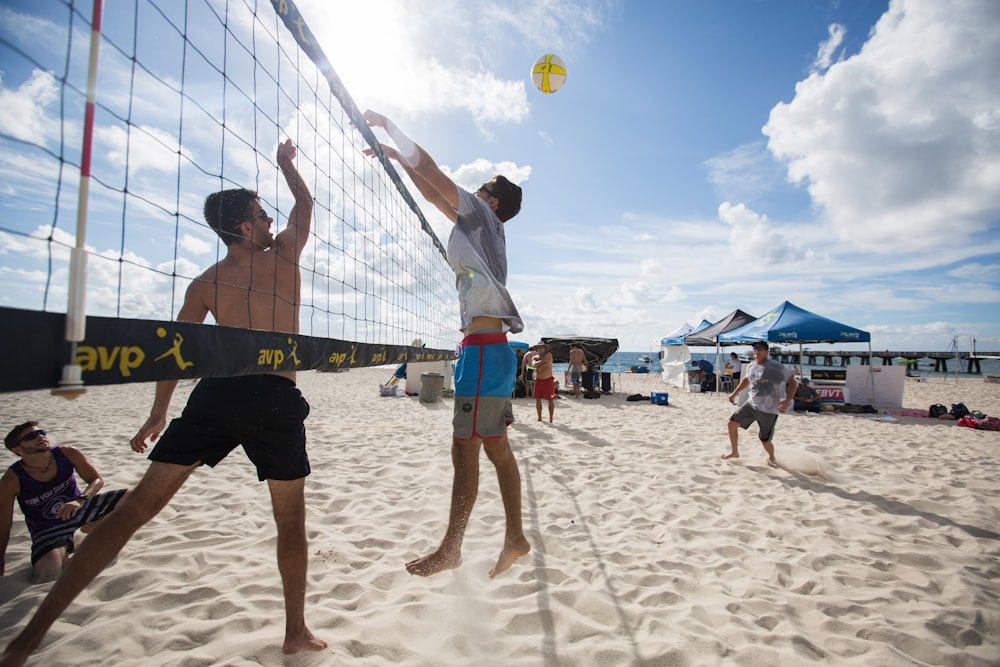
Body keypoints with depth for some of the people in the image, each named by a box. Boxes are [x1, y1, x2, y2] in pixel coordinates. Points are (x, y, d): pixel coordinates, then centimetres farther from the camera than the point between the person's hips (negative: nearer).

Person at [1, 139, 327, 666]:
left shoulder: (204, 283, 12)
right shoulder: (284, 256, 5)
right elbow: (305, 203, 22)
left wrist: (158, 413, 21)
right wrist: (286, 163, 39)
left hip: (216, 394, 3)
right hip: (276, 400, -2)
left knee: (135, 508, 12)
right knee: (290, 519, 12)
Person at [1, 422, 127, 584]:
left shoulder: (68, 454, -15)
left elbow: (97, 480, -7)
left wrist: (80, 500, -29)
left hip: (78, 508, 3)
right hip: (48, 529, -2)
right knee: (46, 572, -31)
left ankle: (91, 528, 10)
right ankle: (65, 552, 6)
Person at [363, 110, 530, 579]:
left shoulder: (483, 216, 0)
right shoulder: (476, 225, 22)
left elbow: (431, 171, -1)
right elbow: (434, 196, 30)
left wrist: (388, 125, 12)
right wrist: (396, 155, 32)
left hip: (484, 349, -10)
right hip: (490, 350, 10)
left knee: (465, 449, -4)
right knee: (496, 449, 11)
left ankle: (450, 549, 7)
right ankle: (515, 537, 20)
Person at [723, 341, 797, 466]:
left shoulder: (775, 367, -15)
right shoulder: (751, 366, 5)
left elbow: (792, 382, -13)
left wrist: (787, 401, -24)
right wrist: (734, 393, 24)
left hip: (768, 409, -6)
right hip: (751, 404, 6)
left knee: (765, 440, 4)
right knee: (732, 424, -3)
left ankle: (771, 458, 38)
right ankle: (735, 452, 17)